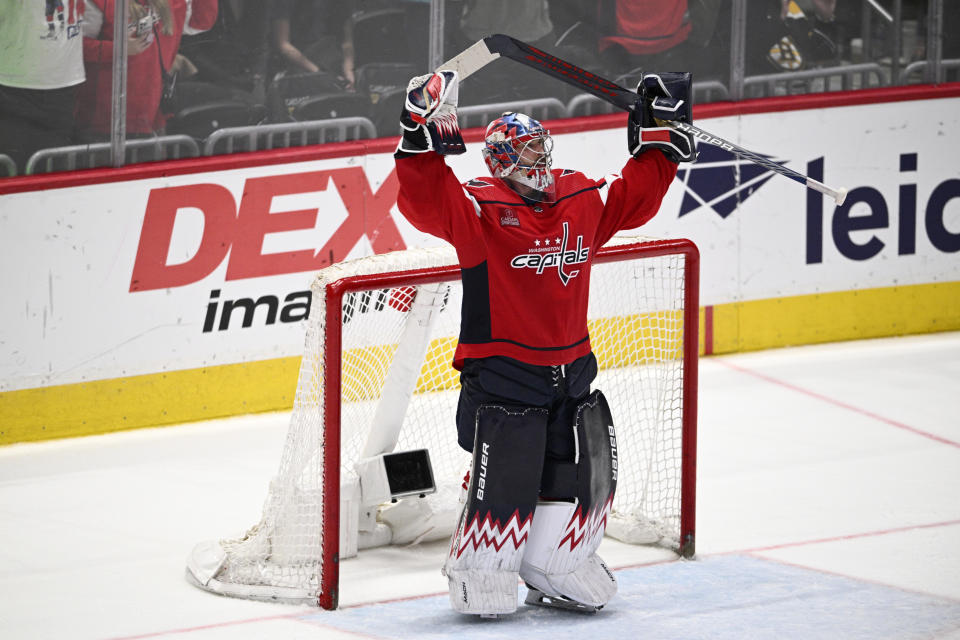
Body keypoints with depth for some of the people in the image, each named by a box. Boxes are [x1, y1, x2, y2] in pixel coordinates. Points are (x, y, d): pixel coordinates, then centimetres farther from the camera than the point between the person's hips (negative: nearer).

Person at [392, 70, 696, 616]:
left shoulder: (583, 200, 7)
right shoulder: (480, 208, -11)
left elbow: (634, 197, 19)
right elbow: (426, 201, -24)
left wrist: (659, 138, 12)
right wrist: (423, 140, -36)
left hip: (571, 368, 6)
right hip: (500, 372, -6)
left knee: (583, 469, 9)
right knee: (506, 477, -9)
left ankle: (556, 568, 26)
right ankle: (479, 571, 9)